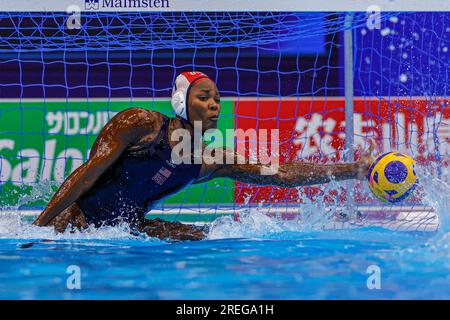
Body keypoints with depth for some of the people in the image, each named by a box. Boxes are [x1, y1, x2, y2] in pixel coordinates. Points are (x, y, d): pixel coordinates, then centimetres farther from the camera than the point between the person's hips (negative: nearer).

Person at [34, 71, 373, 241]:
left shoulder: (211, 162, 4)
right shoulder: (140, 124, -12)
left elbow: (282, 173, 2)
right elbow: (90, 171, -15)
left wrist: (352, 170, -5)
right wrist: (41, 223, -22)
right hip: (78, 216, -5)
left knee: (202, 236, -8)